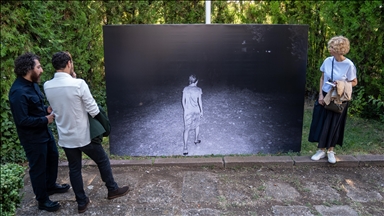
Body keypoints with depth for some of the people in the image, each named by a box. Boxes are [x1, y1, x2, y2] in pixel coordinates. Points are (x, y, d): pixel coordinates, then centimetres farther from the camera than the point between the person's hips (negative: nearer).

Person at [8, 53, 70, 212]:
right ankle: (43, 200, 26)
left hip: (44, 131, 10)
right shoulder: (18, 92, -27)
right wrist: (45, 120, -19)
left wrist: (46, 109, -1)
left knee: (53, 157, 24)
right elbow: (22, 120, -27)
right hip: (32, 137, -9)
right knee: (38, 167, 6)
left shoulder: (31, 84, 3)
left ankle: (51, 185, 47)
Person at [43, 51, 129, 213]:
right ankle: (112, 190, 32)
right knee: (103, 160, 16)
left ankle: (81, 202, 29)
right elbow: (93, 109, -15)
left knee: (74, 169, 17)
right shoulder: (78, 83, -20)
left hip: (65, 137, 5)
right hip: (83, 135, -5)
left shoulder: (47, 86, -3)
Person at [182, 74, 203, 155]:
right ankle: (196, 140, 43)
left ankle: (185, 147, -10)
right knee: (197, 125, 26)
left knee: (186, 129, -2)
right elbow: (200, 101, -6)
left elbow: (183, 101, 2)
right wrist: (201, 111, 6)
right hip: (196, 111, 0)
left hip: (187, 111, 0)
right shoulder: (198, 89, -8)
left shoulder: (185, 89, -2)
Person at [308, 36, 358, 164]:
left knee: (333, 124, 7)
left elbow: (354, 82, -2)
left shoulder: (349, 65, -14)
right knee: (321, 123, 4)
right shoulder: (328, 61, -5)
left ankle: (330, 150, 26)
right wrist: (320, 95, -3)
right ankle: (321, 150, 18)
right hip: (325, 96, 3)